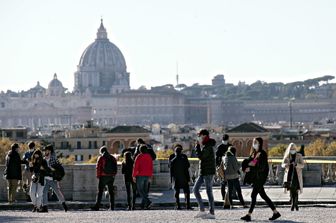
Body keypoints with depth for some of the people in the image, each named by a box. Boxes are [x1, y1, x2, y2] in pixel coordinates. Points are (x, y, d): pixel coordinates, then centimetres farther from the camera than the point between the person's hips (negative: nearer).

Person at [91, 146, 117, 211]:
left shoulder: (101, 158, -5)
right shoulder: (113, 158, 10)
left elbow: (98, 167, -9)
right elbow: (116, 168, 10)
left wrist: (98, 176, 0)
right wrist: (113, 175, 13)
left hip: (103, 176, -4)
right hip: (111, 177, 4)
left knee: (100, 192, -5)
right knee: (111, 192, 8)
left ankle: (97, 206, -10)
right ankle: (112, 207, 5)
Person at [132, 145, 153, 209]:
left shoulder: (139, 157, -9)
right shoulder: (149, 157, 9)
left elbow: (135, 167, -11)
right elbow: (151, 167, 13)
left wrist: (134, 176, -7)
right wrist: (150, 176, 19)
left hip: (140, 175, -6)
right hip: (147, 175, 6)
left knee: (140, 190, -4)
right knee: (145, 190, 11)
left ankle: (148, 202, -20)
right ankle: (143, 205, 10)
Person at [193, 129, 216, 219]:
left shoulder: (208, 147, -14)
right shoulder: (204, 146, 15)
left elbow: (201, 156, -22)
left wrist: (197, 146, -13)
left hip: (208, 172, -10)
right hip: (202, 172, 10)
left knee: (209, 191, -5)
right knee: (195, 189, 6)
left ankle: (212, 213, -1)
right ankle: (202, 210, 7)